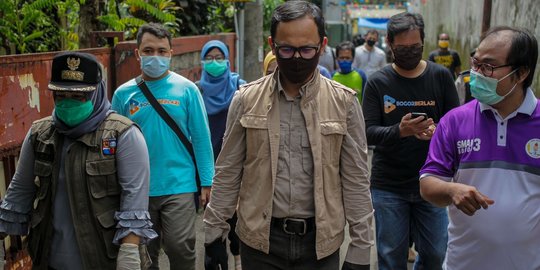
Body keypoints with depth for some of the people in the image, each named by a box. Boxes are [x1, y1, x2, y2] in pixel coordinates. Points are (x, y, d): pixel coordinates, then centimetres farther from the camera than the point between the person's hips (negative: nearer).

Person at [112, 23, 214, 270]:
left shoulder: (186, 89, -3)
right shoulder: (124, 94, 1)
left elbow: (201, 138, -2)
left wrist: (206, 182, -4)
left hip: (179, 185, -2)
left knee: (180, 248, -4)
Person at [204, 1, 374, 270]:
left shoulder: (344, 102, -4)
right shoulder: (246, 99, -2)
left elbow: (355, 180, -2)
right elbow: (228, 174, 3)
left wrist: (360, 248, -2)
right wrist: (214, 232, 3)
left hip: (320, 241, 0)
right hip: (260, 240, 1)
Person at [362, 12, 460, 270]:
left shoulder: (441, 77, 1)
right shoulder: (377, 82, -2)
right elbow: (369, 132, -7)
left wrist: (437, 130, -19)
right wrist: (400, 131, -27)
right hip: (388, 186, -1)